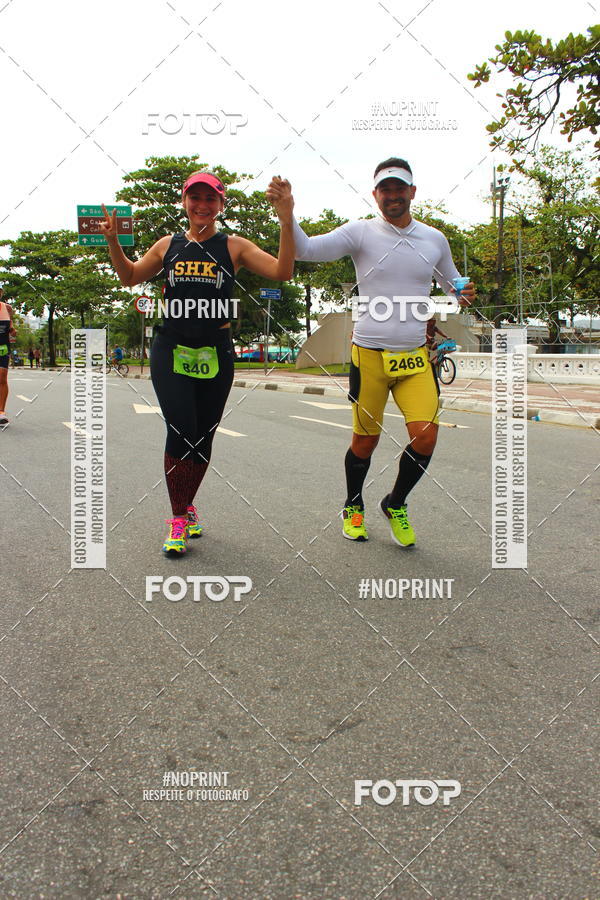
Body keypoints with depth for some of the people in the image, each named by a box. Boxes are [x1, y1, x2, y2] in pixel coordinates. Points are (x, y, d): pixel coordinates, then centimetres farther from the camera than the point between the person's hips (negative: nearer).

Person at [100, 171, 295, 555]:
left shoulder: (234, 246, 3)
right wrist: (113, 240, 6)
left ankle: (188, 506, 30)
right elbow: (130, 277, 22)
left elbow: (282, 271, -10)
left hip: (215, 353, 0)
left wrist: (286, 221, -20)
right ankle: (178, 519, 3)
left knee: (203, 437, 7)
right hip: (171, 350, 0)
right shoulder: (168, 245, 9)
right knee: (181, 431, -11)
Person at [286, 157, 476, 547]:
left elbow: (452, 282, 24)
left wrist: (463, 294, 1)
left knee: (426, 437, -8)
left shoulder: (435, 238, 9)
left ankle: (396, 505, 18)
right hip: (370, 354, -3)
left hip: (416, 356, 3)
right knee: (365, 442, 5)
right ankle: (353, 508, 31)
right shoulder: (361, 232, -2)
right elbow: (307, 250, -12)